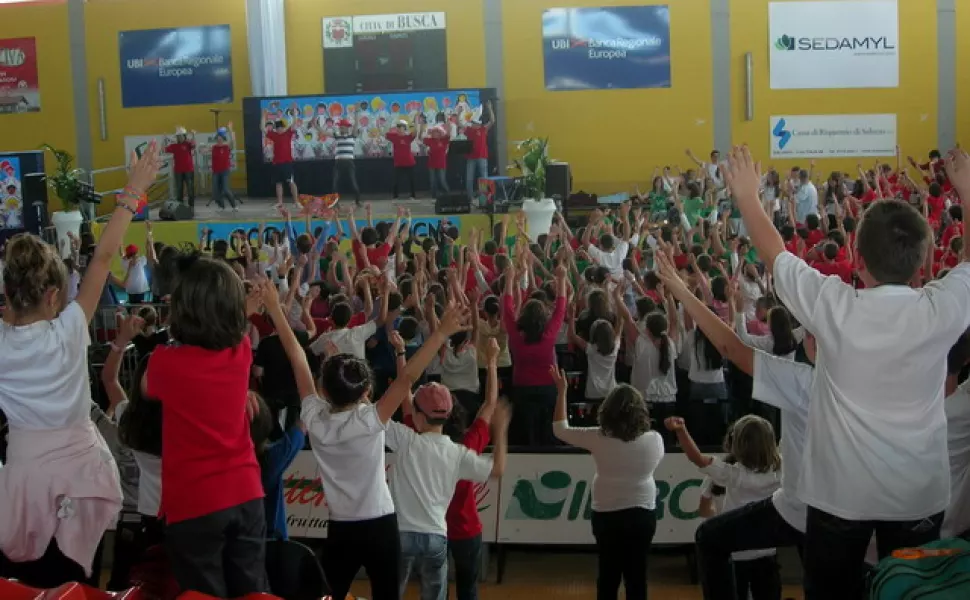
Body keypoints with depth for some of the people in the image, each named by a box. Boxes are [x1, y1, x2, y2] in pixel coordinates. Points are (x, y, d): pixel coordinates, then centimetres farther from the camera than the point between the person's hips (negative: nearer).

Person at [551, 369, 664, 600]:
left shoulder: (598, 438, -13)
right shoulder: (654, 440, -10)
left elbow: (561, 429, -2)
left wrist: (561, 391, 4)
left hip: (607, 515, 0)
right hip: (642, 514, 0)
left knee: (608, 575, 12)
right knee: (637, 575, 8)